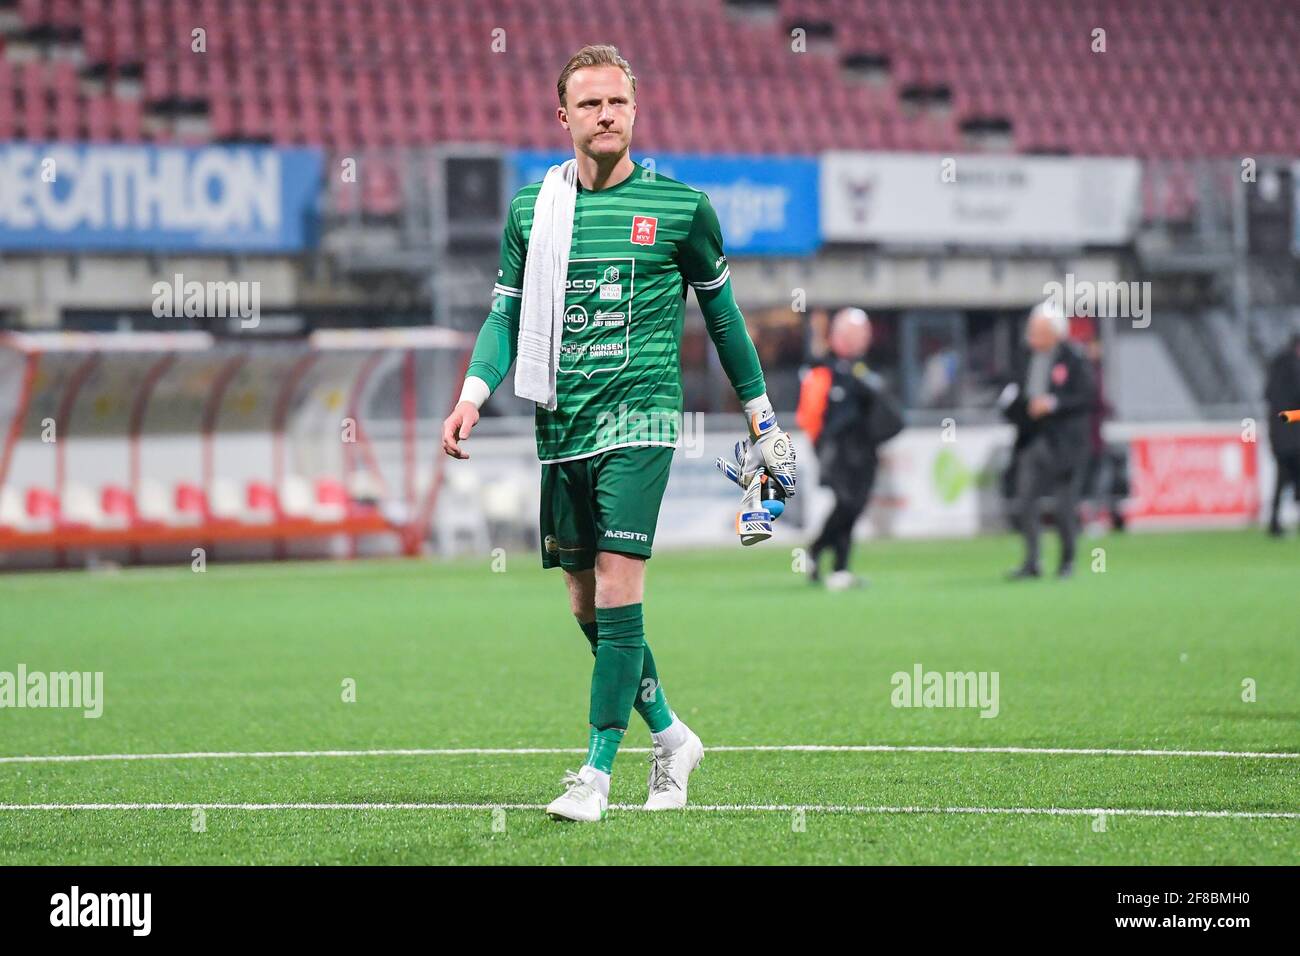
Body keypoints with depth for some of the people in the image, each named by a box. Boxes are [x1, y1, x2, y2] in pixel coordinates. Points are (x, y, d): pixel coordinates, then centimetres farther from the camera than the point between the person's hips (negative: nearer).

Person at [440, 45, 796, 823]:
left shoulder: (679, 206, 0)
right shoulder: (532, 208, 8)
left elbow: (721, 311, 11)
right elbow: (507, 314, 13)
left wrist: (760, 415, 15)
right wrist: (475, 394, -3)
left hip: (638, 417, -4)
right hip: (561, 429, 4)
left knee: (617, 585, -15)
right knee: (587, 604, 7)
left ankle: (599, 771, -12)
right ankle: (671, 738, 26)